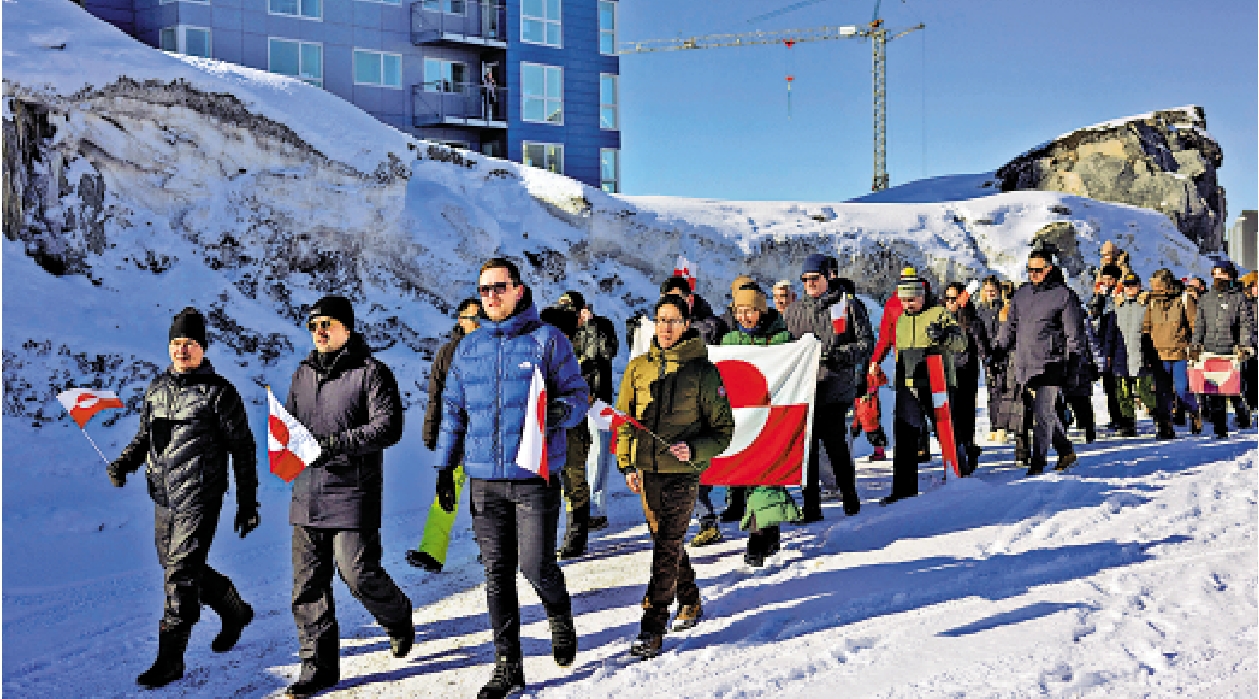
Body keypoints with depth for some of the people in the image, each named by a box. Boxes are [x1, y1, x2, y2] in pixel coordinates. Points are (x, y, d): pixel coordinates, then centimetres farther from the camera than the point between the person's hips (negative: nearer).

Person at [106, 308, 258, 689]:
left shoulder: (219, 392, -8)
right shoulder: (157, 387, 10)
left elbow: (242, 449, -5)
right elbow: (144, 436, 20)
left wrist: (248, 504, -5)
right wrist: (124, 462, -2)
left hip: (199, 498, -7)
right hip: (163, 497, 7)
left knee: (181, 573, -7)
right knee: (175, 566, 17)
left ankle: (170, 659, 3)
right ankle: (235, 610, 38)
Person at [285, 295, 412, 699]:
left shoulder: (371, 372, -6)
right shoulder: (303, 374, 15)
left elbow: (388, 427, -16)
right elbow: (289, 421, 25)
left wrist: (336, 443, -23)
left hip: (353, 494, -6)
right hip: (307, 495, 6)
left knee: (357, 574, -7)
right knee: (308, 584, 6)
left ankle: (399, 621, 24)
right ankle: (320, 666, 18)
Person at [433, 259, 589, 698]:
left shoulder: (547, 340, -1)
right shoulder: (468, 348, 12)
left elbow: (579, 394, 0)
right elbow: (453, 410, 17)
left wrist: (559, 411, -22)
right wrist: (445, 468, 12)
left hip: (535, 477, -4)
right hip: (484, 480, 4)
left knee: (536, 566, -5)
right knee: (497, 574, 7)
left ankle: (561, 618, 29)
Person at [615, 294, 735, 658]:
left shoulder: (703, 371, -4)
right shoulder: (638, 367, 5)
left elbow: (724, 429, -1)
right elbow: (624, 419, 13)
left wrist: (694, 450, -18)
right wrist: (626, 464, 3)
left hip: (683, 472, -4)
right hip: (647, 471, 4)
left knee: (666, 547, -7)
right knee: (667, 542, 17)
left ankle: (652, 629, -1)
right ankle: (690, 601, 39)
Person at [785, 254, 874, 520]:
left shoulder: (848, 306, 3)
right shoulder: (793, 311, 15)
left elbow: (866, 343, -1)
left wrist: (837, 353, -16)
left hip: (836, 387, -4)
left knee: (835, 443, -3)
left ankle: (850, 499, 16)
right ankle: (811, 507, 9)